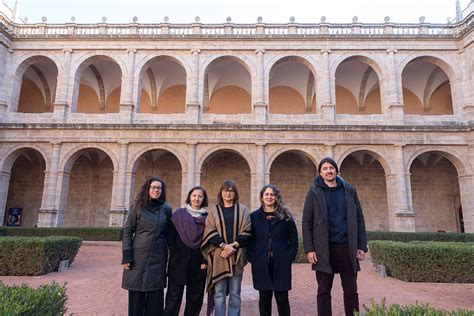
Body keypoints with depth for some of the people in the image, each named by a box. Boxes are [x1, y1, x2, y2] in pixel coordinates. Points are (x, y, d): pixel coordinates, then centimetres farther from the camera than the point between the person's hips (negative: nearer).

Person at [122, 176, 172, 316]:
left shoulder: (166, 209, 4)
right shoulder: (138, 206, -2)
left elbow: (168, 233, 9)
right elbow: (127, 231, -3)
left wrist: (168, 255, 6)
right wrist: (127, 256, -10)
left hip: (158, 258, 2)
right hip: (138, 256, -1)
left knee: (155, 295, 7)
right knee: (136, 295, 7)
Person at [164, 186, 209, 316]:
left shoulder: (207, 217, 3)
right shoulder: (179, 214, 0)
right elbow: (170, 237, -2)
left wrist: (205, 260, -6)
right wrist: (174, 255, -9)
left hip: (199, 262, 2)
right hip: (179, 261, -1)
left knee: (195, 296, 10)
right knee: (174, 295, 4)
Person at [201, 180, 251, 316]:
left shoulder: (242, 210, 8)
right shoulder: (214, 210, 7)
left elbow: (246, 232, 1)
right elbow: (209, 232, -2)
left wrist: (233, 245, -12)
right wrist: (224, 245, -14)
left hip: (236, 256, 1)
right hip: (219, 256, 0)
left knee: (235, 293, 7)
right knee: (219, 293, 3)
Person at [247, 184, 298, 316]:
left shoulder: (286, 216, 3)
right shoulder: (254, 216, 5)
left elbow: (293, 238, 3)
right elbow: (249, 239, 5)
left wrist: (290, 257, -5)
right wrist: (251, 257, -5)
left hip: (281, 264, -1)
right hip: (261, 264, 1)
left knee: (282, 297, 4)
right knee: (264, 296, 10)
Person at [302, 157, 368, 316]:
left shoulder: (349, 190, 8)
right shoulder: (314, 192, 1)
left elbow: (359, 219, 8)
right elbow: (307, 222, -2)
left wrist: (362, 246, 2)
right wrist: (309, 249, -8)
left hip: (347, 248, 2)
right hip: (324, 249, -2)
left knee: (351, 291, 9)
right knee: (323, 292, 7)